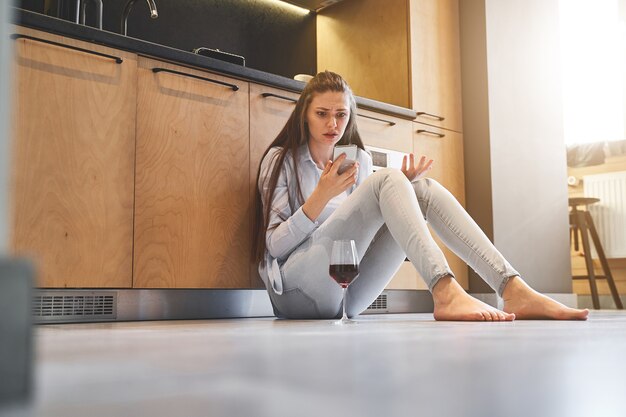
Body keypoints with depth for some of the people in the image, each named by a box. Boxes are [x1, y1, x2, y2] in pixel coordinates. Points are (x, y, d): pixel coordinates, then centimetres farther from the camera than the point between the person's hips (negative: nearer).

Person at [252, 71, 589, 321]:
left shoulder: (359, 159, 16)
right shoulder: (280, 159, 2)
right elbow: (275, 245, -7)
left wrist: (403, 189, 0)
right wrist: (321, 196, -22)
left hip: (349, 292, 5)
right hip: (299, 289, -5)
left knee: (424, 189, -13)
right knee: (386, 180, -25)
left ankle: (513, 289, -30)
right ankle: (445, 293, -47)